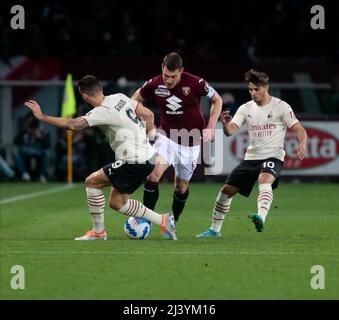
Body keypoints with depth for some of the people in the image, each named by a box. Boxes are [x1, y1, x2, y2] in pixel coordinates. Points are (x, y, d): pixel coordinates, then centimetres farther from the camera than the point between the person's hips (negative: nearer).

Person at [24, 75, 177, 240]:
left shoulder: (102, 111, -18)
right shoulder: (119, 98, 7)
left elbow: (73, 125, -25)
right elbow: (148, 114, 12)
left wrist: (41, 116, -20)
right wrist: (146, 138, 23)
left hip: (135, 161, -9)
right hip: (147, 156, 9)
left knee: (92, 181, -4)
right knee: (117, 202, 17)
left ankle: (98, 232, 2)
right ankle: (162, 221, 20)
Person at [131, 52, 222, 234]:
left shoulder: (195, 83, -18)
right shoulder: (154, 84, -12)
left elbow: (217, 100, -2)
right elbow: (136, 98, 9)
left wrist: (210, 128, -9)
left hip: (190, 142, 0)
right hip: (167, 136, 0)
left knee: (181, 187, 10)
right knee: (153, 173, -24)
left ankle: (173, 222, 35)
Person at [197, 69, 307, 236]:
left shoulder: (281, 106, -5)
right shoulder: (246, 108, 6)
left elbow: (299, 129, -7)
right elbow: (231, 131, -4)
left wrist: (302, 144, -28)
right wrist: (225, 124, -28)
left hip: (273, 157, -5)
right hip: (251, 158, 5)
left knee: (264, 180, -37)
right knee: (226, 191, 3)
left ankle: (261, 218, -58)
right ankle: (215, 230, 20)